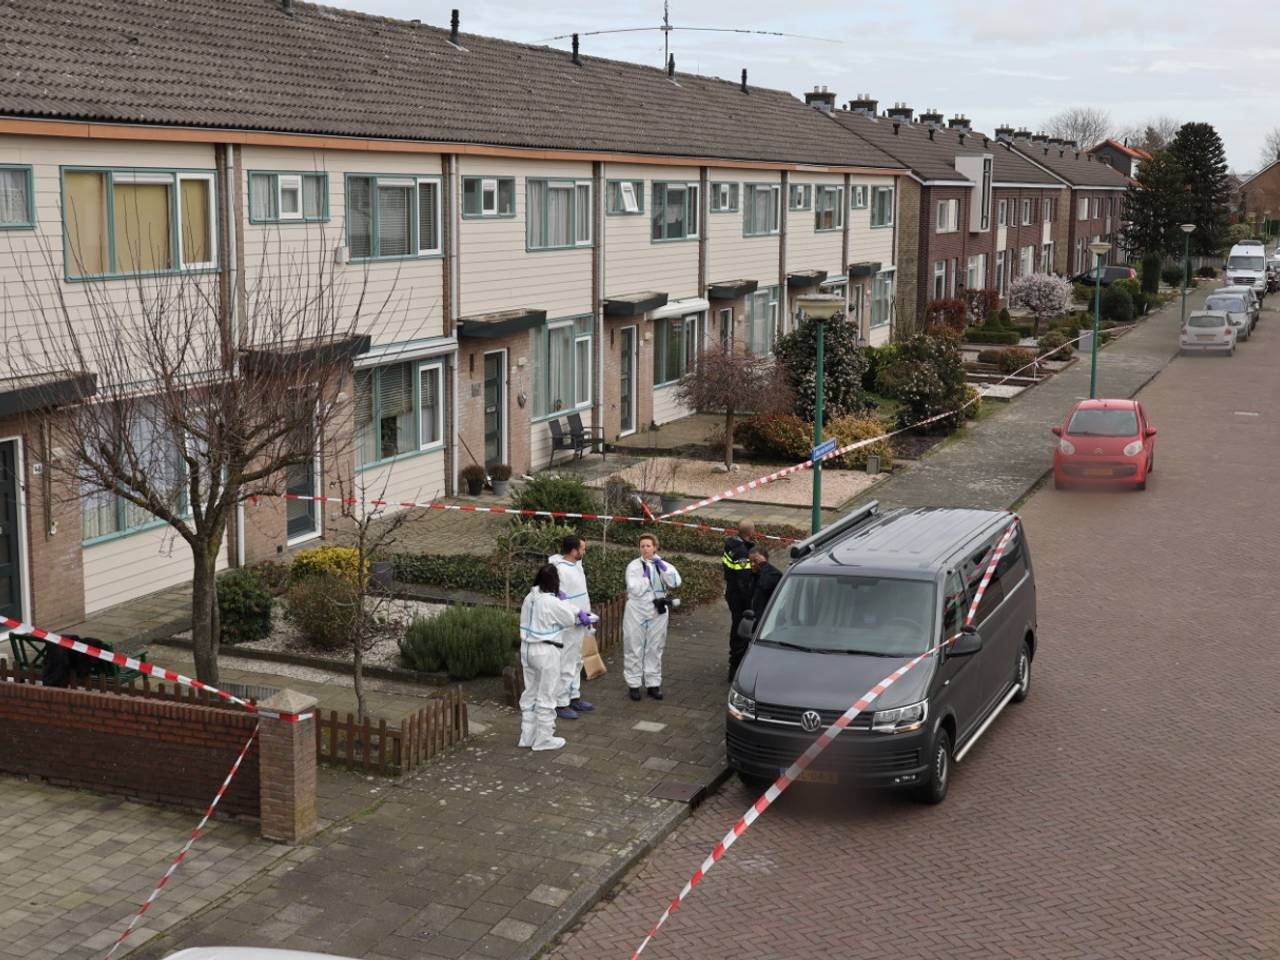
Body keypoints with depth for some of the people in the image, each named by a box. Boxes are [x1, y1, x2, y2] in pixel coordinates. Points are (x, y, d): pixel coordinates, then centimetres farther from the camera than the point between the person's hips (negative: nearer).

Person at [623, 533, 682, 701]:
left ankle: (653, 683, 19)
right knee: (634, 649, 2)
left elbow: (675, 582, -13)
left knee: (654, 649, 10)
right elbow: (636, 590, -16)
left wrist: (662, 564, -16)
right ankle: (634, 684, 10)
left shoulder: (661, 565, 4)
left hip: (658, 613, 3)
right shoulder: (634, 566, -5)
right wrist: (645, 574, -14)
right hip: (637, 612, -3)